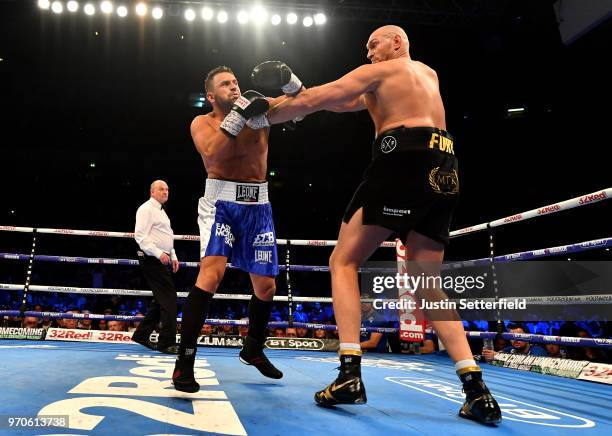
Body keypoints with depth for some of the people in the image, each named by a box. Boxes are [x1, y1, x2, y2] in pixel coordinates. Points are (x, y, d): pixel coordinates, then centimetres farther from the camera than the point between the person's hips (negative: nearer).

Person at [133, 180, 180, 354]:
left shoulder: (161, 211, 22)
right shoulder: (146, 209, -8)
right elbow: (140, 236, -17)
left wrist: (173, 256, 18)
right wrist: (159, 254, -23)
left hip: (162, 260, 10)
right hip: (152, 259, -10)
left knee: (161, 300, 12)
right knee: (169, 298, -12)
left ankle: (142, 335, 23)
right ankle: (167, 343, -8)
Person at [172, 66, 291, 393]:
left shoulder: (258, 109, 9)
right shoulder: (202, 122, 3)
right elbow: (212, 154, -18)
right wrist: (240, 113, -20)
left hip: (257, 206, 4)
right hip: (220, 202, -3)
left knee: (266, 287, 9)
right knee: (212, 272, -26)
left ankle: (253, 349, 34)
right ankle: (184, 361, -14)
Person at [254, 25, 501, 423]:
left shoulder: (377, 72, 13)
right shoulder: (429, 74, 34)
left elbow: (312, 102, 8)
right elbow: (347, 103, 33)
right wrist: (294, 84, 28)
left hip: (406, 160, -7)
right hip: (445, 173, 7)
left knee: (344, 261, 1)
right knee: (425, 285, 9)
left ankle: (350, 374, -11)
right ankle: (477, 389, -2)